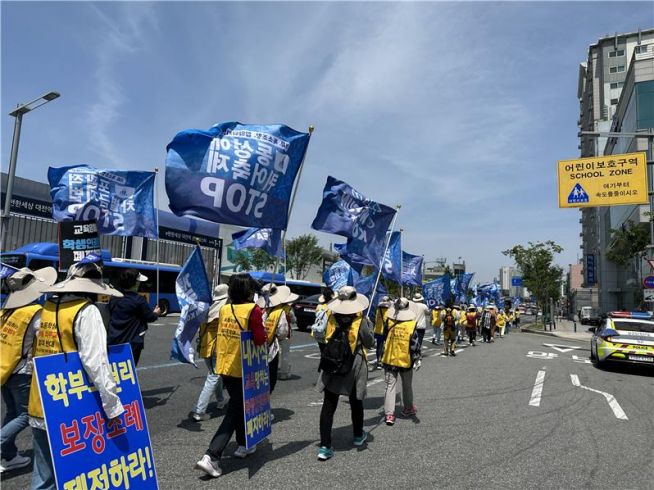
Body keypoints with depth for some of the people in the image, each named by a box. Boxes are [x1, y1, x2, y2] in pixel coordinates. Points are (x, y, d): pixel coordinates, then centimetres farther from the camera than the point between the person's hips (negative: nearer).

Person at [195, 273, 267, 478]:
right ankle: (211, 457, -3)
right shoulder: (253, 310, -15)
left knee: (238, 405, 23)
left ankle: (243, 445, 38)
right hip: (243, 368, -6)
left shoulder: (224, 309, 3)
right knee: (233, 412, 4)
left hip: (224, 366, 7)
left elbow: (220, 337, 12)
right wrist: (262, 331, 1)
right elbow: (260, 340, -17)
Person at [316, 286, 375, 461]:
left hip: (331, 367, 1)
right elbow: (370, 343, -5)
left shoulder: (331, 319, -7)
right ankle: (358, 435, 39)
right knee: (356, 402, 19)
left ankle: (325, 446, 0)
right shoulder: (360, 321, -15)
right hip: (354, 369, -1)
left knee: (328, 405, 3)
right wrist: (368, 329, 8)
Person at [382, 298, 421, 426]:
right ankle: (408, 409, 35)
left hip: (390, 359, 1)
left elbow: (384, 337, 6)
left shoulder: (389, 322, -7)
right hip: (406, 361, 0)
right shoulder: (412, 324, -11)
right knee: (407, 386, 19)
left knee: (390, 386, 5)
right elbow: (415, 343, -12)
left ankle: (389, 414, 1)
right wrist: (417, 359, -8)